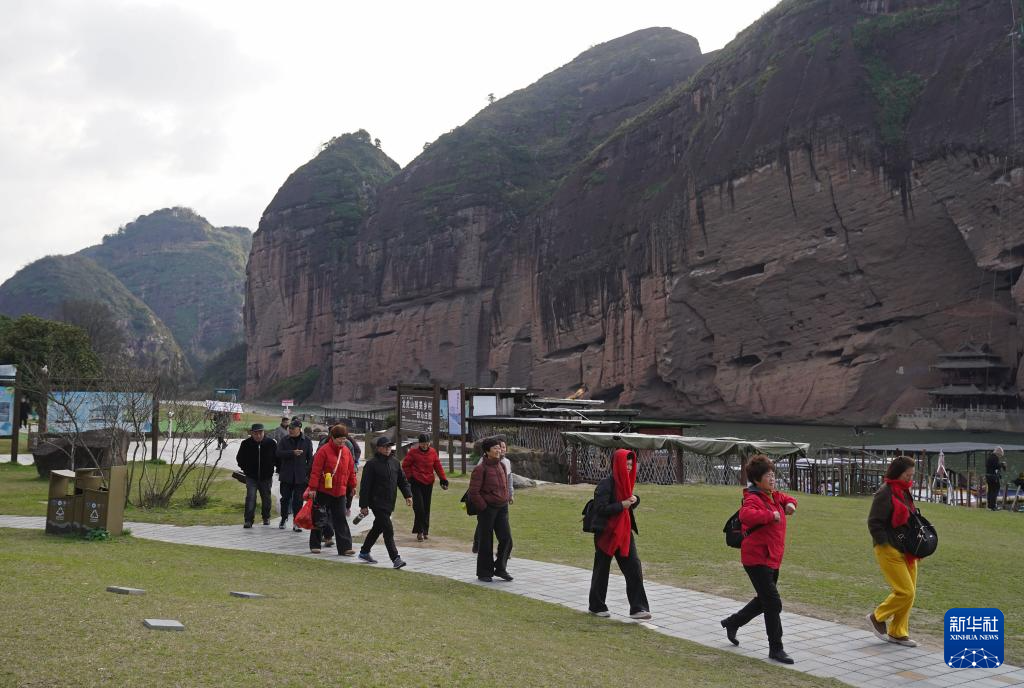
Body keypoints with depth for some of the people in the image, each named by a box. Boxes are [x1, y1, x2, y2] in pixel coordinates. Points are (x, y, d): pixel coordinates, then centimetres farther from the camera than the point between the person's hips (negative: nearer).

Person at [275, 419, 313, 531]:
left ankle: (296, 523, 6)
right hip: (286, 476, 1)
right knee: (285, 498, 9)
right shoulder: (284, 440, 4)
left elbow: (310, 458, 5)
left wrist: (308, 473, -3)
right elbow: (278, 453, -9)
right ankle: (283, 519, 27)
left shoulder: (306, 441, 3)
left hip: (300, 476, -1)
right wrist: (292, 453, -20)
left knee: (298, 500, 0)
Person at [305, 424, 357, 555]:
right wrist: (313, 488, -14)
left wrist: (352, 486, 17)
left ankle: (345, 547, 1)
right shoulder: (324, 450, -12)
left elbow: (351, 470, 15)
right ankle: (315, 545, 19)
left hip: (340, 492, 5)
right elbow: (316, 470, -12)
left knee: (341, 519, 2)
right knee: (319, 519, 6)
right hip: (323, 491, -4)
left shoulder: (346, 451, 7)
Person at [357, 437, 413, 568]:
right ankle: (395, 558, -13)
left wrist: (408, 495, 1)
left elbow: (402, 480, 15)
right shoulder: (372, 464, -9)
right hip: (377, 502, -7)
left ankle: (364, 552, 34)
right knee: (388, 530, -12)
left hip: (389, 503, 7)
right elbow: (365, 486, -9)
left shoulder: (395, 462, 10)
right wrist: (363, 505, -11)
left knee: (378, 528, 18)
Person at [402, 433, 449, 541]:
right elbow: (405, 465, 2)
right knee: (419, 507, -11)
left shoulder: (433, 452, 4)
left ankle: (424, 531, 17)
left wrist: (443, 479, 1)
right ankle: (420, 531, -3)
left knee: (426, 508, 7)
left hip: (428, 483, 4)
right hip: (416, 483, -4)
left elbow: (438, 466, 8)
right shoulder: (413, 452, -6)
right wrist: (410, 477, -6)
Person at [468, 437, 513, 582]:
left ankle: (500, 568, 15)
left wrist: (505, 502, 11)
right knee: (486, 542, 3)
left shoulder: (501, 466, 8)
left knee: (506, 539, -2)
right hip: (486, 509, -6)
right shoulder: (480, 469, -13)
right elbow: (473, 492, -15)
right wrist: (484, 508, -12)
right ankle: (484, 572, 16)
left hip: (502, 508, 6)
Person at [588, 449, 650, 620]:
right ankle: (596, 607, 24)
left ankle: (637, 608, -3)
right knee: (601, 570, 8)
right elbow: (600, 509, -23)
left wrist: (634, 499, -4)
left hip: (624, 532, 7)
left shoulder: (625, 482, 7)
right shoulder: (606, 485, -18)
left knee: (634, 569, -4)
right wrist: (621, 505, -22)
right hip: (606, 533, -7)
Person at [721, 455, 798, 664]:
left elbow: (786, 499, 33)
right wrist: (771, 515, -34)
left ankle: (732, 623, 39)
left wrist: (790, 504, 10)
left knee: (764, 601, 21)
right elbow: (745, 515, -38)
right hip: (757, 559, -10)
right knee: (773, 604, -9)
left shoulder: (774, 496, 12)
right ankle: (776, 649, 1)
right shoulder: (753, 498, -17)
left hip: (773, 559, 10)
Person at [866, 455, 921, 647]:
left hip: (906, 551, 9)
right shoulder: (885, 493, -16)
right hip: (889, 551, -9)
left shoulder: (904, 492, 12)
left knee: (910, 592, 10)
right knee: (905, 592, -10)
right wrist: (887, 545, -19)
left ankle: (897, 633, 21)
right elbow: (874, 523, -17)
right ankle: (877, 617, 10)